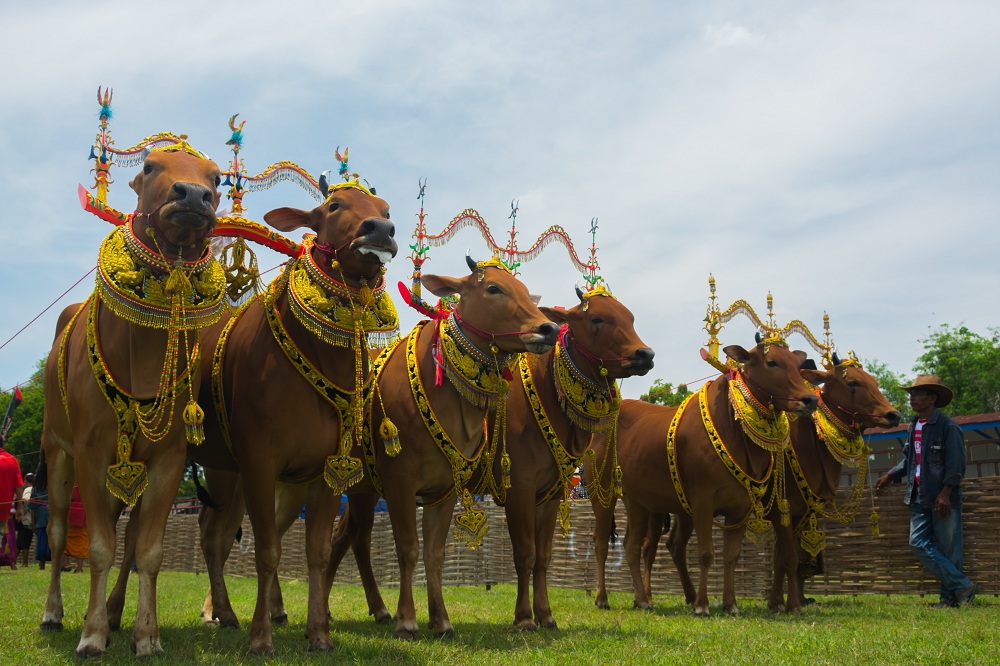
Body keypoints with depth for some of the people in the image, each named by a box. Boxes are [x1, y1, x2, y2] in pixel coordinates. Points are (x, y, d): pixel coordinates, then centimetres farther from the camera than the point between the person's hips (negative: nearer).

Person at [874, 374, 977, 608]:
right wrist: (889, 476, 12)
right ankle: (962, 587, 4)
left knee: (948, 549, -1)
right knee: (919, 543, -1)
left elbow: (956, 465, -13)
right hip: (920, 499, 7)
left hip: (943, 500, -7)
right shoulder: (913, 426, 13)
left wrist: (945, 494, -19)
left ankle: (951, 595, 8)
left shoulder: (947, 426, -9)